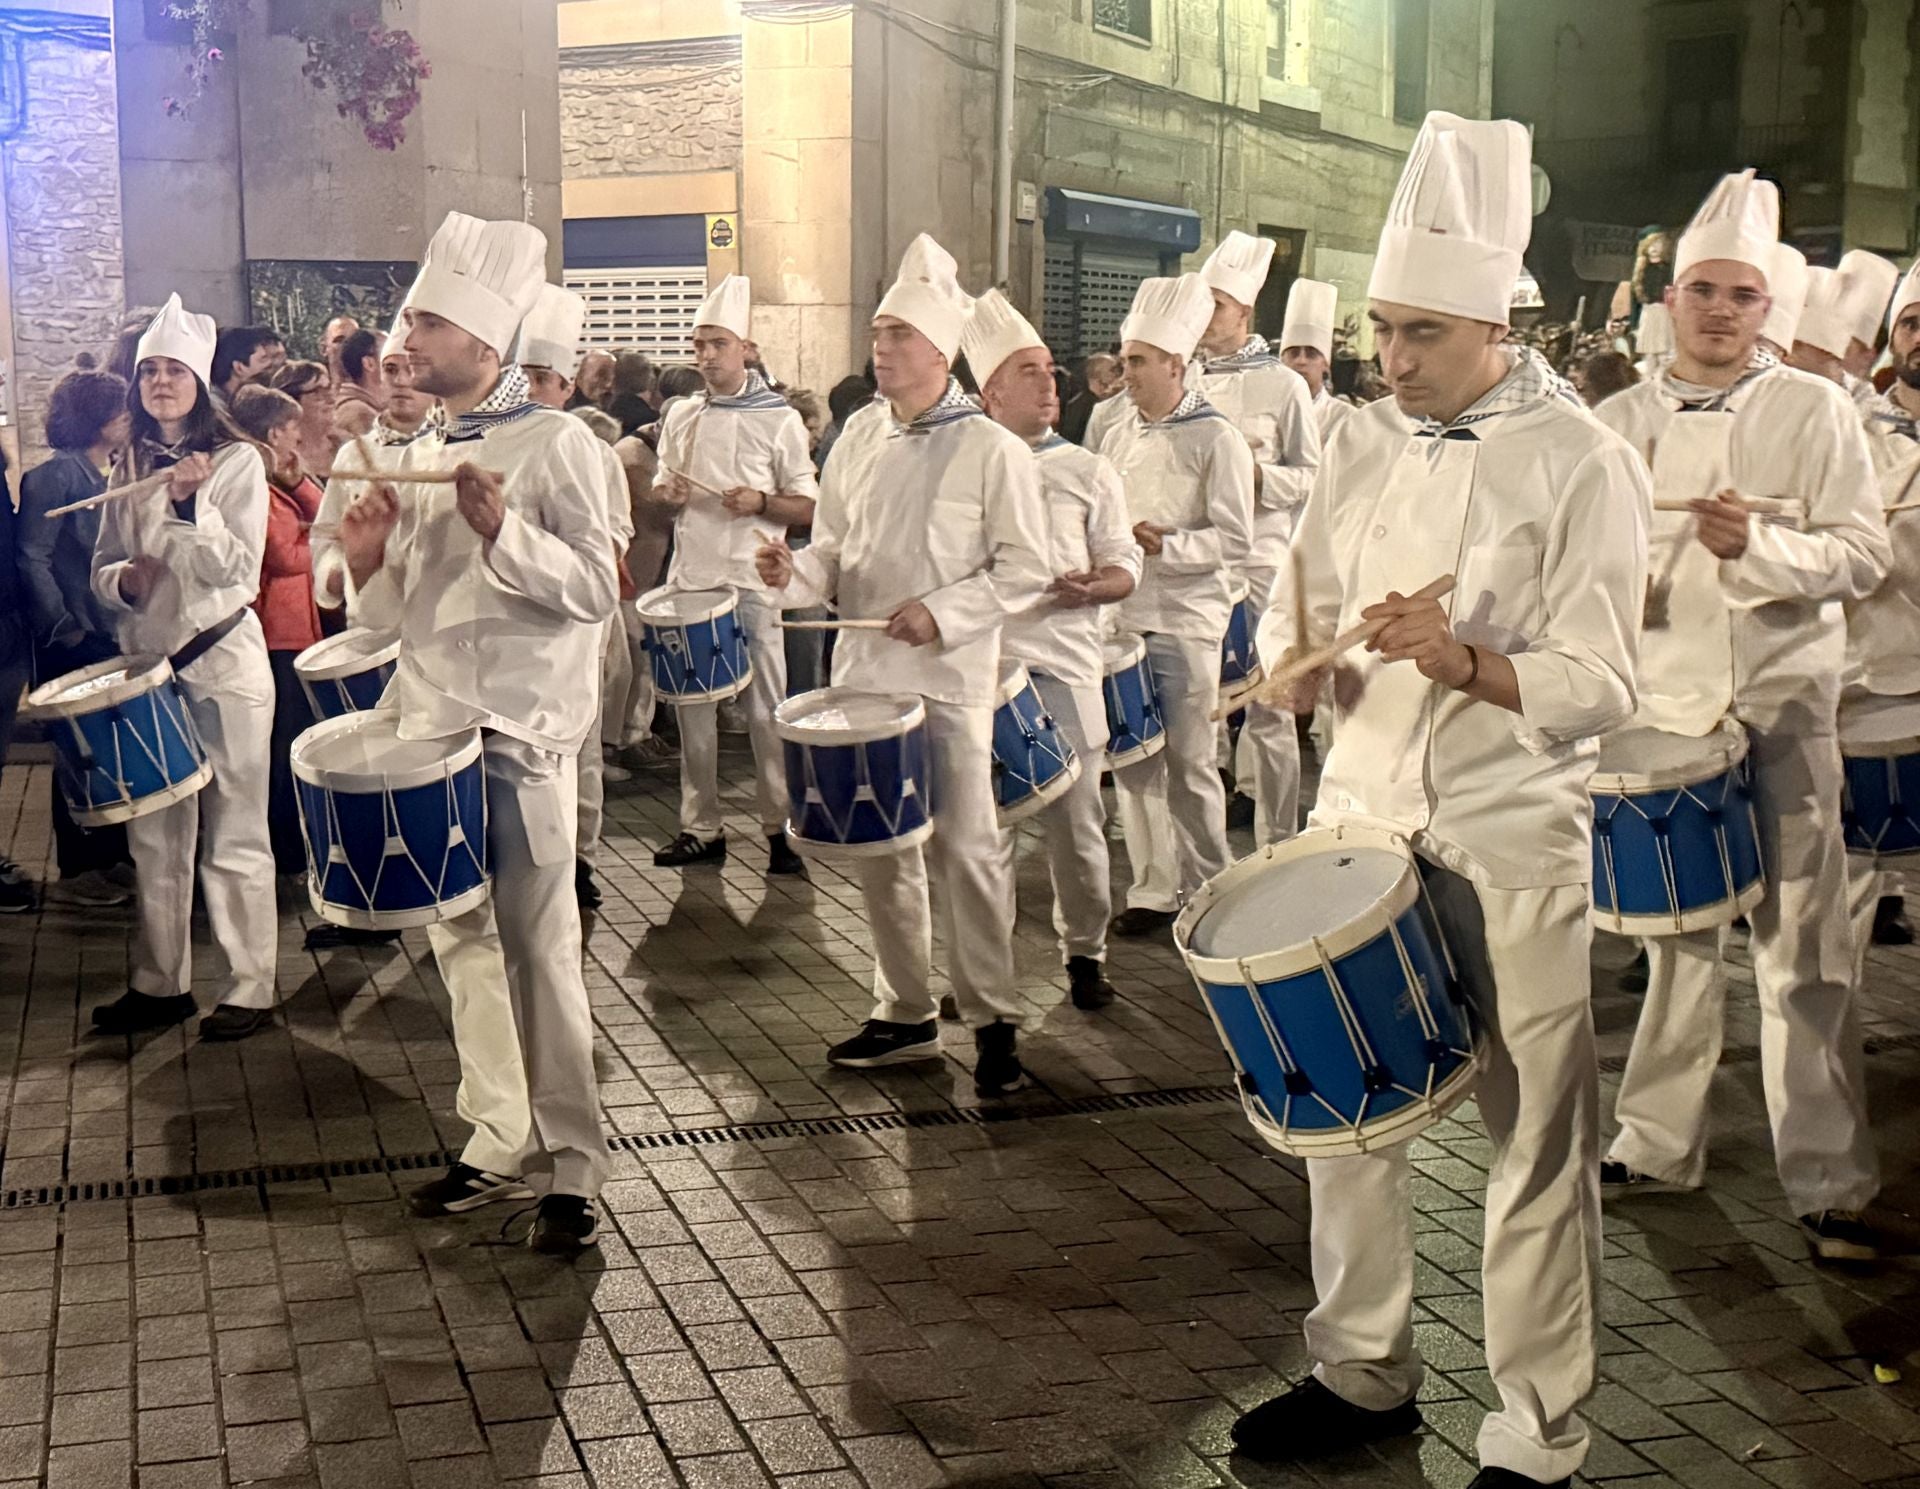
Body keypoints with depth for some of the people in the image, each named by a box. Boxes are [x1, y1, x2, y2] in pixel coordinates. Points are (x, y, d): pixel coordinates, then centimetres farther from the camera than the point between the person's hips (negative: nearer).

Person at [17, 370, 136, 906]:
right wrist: (63, 630, -16)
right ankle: (78, 868, 12)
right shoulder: (56, 475, -10)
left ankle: (115, 856, 22)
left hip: (118, 638, 7)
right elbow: (32, 560, -14)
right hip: (74, 645, -7)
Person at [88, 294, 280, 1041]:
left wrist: (193, 504, -23)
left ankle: (249, 987, 7)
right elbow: (102, 567, 14)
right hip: (147, 662, 5)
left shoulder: (238, 461, -5)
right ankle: (159, 981, 21)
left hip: (224, 662, -5)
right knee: (155, 834, 11)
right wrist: (124, 580, -8)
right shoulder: (128, 467, 10)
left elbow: (240, 571, -11)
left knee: (233, 835, 0)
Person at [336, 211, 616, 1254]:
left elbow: (597, 589, -12)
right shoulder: (416, 457, 14)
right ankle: (502, 1141, 24)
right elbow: (395, 612, 17)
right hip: (430, 727, 7)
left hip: (518, 735, -7)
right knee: (462, 944, 12)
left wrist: (501, 532, -24)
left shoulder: (556, 444, -7)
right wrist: (367, 560, -3)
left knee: (537, 950, -4)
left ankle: (570, 1166, 4)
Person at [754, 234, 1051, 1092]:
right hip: (862, 672, 6)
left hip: (948, 681, -6)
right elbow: (836, 551, 15)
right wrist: (795, 573, -7)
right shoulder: (860, 435, 9)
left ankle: (994, 1021, 10)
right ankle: (905, 1013, 25)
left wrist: (941, 613, -18)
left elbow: (1025, 571, -7)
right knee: (878, 851, 12)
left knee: (966, 850, -3)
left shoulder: (990, 450, -8)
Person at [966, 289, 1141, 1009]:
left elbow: (1125, 565, 5)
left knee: (1074, 821, 1)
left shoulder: (1087, 471, 7)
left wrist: (1090, 588, -16)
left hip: (1061, 668, -1)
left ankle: (1085, 952, 18)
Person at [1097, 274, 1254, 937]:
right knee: (1134, 760, 9)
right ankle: (1152, 889, 19)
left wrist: (1165, 545, -23)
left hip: (1184, 623, -6)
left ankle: (1208, 890, 15)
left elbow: (1235, 541, -12)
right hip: (1121, 616, 6)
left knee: (1189, 764, 1)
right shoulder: (1120, 434, 12)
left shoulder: (1215, 439, -7)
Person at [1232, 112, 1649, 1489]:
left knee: (1538, 1144, 3)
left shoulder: (1583, 464, -9)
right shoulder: (1366, 444, 7)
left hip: (1512, 844, -5)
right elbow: (1306, 606, 14)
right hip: (1363, 818, 6)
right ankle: (1363, 1375, 33)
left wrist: (1469, 665, -28)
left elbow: (1601, 682, -12)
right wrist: (1296, 662, -9)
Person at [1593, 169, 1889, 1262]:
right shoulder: (1621, 422, 8)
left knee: (1805, 956, -3)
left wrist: (1756, 546, -23)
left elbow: (1866, 554, -7)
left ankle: (1831, 1185, 5)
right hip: (1663, 708, 3)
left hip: (1782, 712, -3)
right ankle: (1662, 1147, 25)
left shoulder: (1816, 410, 0)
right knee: (1680, 940, 13)